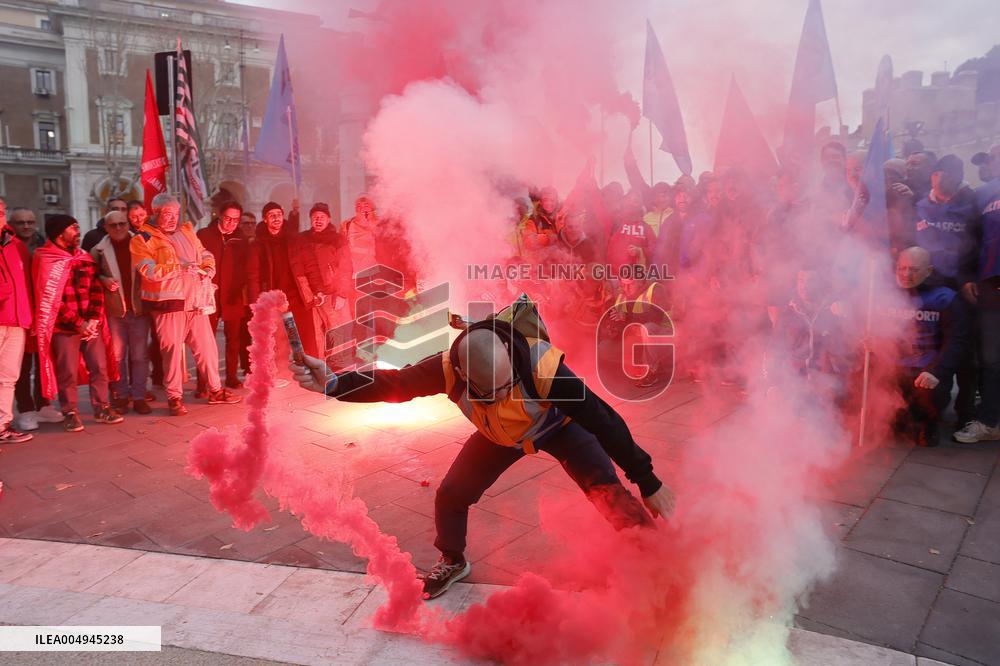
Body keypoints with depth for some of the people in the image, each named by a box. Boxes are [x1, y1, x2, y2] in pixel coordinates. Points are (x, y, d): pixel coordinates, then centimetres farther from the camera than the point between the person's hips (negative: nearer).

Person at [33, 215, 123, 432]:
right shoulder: (46, 261, -4)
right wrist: (78, 323, -12)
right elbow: (50, 299, -9)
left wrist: (94, 319, -6)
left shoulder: (85, 258, 13)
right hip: (64, 327, -5)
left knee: (100, 368, 5)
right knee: (67, 372, 1)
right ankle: (70, 413, 13)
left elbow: (96, 290, 8)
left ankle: (102, 408, 17)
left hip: (91, 324, 5)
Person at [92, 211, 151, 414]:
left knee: (140, 355, 3)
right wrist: (104, 280, -10)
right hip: (113, 310, 1)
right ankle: (120, 396, 17)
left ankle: (139, 396, 11)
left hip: (139, 308, -1)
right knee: (117, 355, 7)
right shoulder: (99, 250, 4)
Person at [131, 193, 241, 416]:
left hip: (196, 300, 5)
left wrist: (208, 269, -1)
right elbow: (148, 270, -15)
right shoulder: (142, 239, -2)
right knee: (172, 349, -1)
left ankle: (215, 390, 21)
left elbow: (205, 254, 21)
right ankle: (174, 397, 11)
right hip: (168, 302, -5)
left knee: (207, 346, 9)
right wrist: (181, 268, -19)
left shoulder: (186, 231, 16)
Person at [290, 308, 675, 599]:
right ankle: (453, 562, 29)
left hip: (557, 425, -3)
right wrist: (334, 384, -39)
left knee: (607, 489, -22)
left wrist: (648, 483, -30)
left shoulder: (541, 365, -43)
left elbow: (601, 419, -36)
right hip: (500, 436, 3)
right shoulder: (448, 369, -34)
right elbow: (394, 384, -21)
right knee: (451, 494, 0)